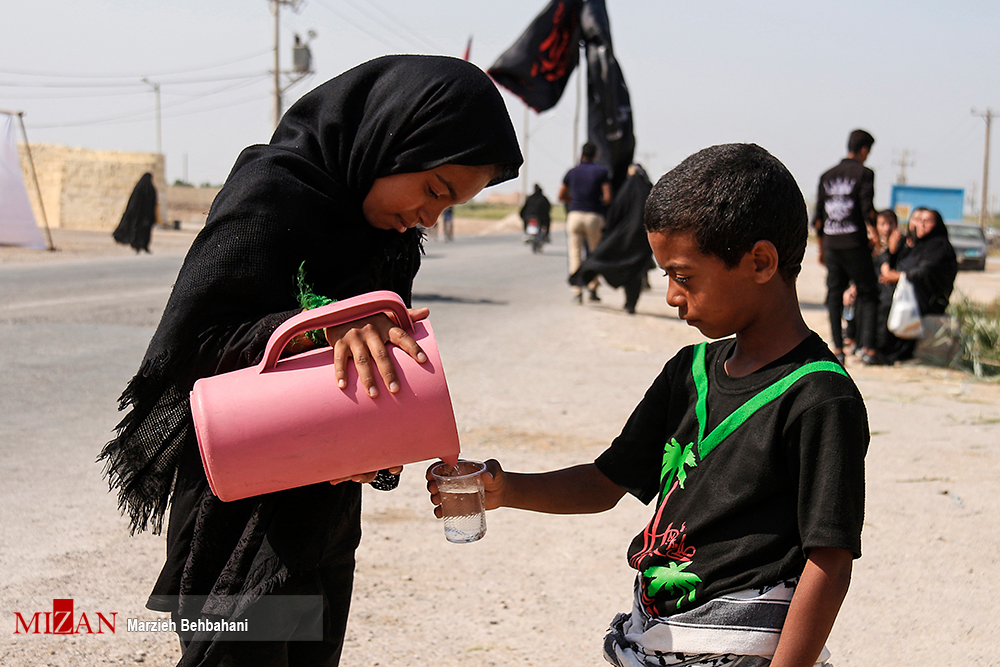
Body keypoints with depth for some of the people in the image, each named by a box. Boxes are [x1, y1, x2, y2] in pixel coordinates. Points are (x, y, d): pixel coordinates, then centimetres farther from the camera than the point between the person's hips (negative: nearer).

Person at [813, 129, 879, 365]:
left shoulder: (827, 176, 12)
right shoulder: (864, 173, -3)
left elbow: (818, 215, 14)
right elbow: (867, 208, -12)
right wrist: (872, 232, 0)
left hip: (831, 244, 4)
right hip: (855, 244, -4)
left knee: (834, 295, 8)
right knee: (867, 294, 3)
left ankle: (837, 348, 4)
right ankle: (867, 347, -5)